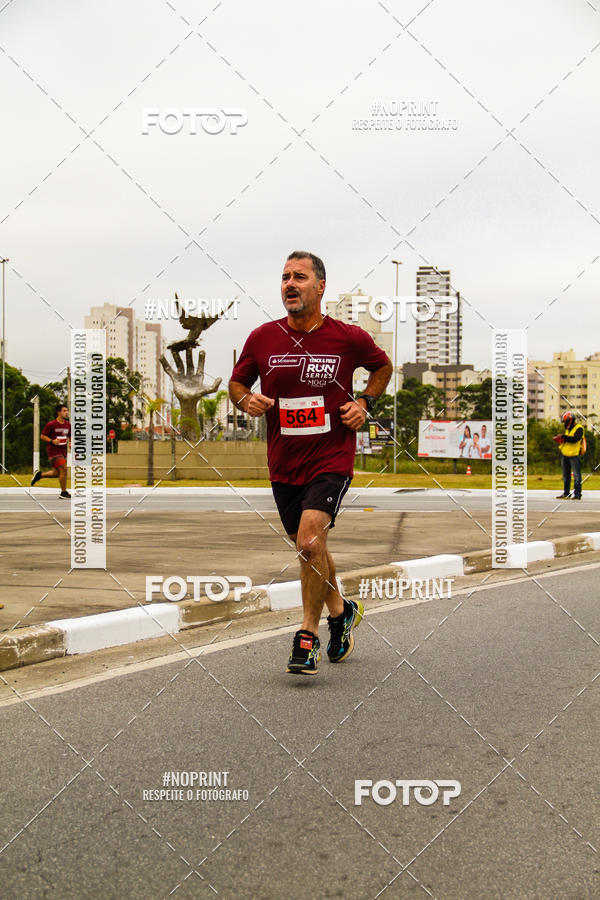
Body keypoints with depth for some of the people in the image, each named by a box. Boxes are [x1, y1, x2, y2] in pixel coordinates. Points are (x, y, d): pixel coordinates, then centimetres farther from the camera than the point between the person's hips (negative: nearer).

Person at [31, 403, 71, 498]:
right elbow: (42, 436, -5)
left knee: (57, 473, 12)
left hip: (63, 451, 7)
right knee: (63, 469, -15)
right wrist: (52, 441, -20)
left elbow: (70, 436, 20)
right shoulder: (51, 425, -11)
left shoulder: (68, 425, 6)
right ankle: (63, 492, -4)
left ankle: (40, 474, 35)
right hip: (53, 451, -7)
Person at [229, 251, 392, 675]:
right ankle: (340, 611, 43)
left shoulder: (349, 337, -6)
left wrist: (365, 403, -1)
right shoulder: (262, 338, -2)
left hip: (332, 458, -4)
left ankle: (309, 634, -4)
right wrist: (247, 400, -9)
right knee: (309, 548, 17)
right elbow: (237, 382, 13)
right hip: (284, 464, 4)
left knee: (309, 540, -21)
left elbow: (382, 365, 14)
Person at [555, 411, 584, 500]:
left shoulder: (579, 428, -9)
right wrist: (559, 440, 3)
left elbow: (575, 439, -24)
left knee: (576, 475, -6)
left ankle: (577, 494, -5)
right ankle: (566, 493, 21)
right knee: (566, 475, 13)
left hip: (574, 456, -8)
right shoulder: (567, 429, 16)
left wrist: (563, 436, -23)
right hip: (565, 455, 8)